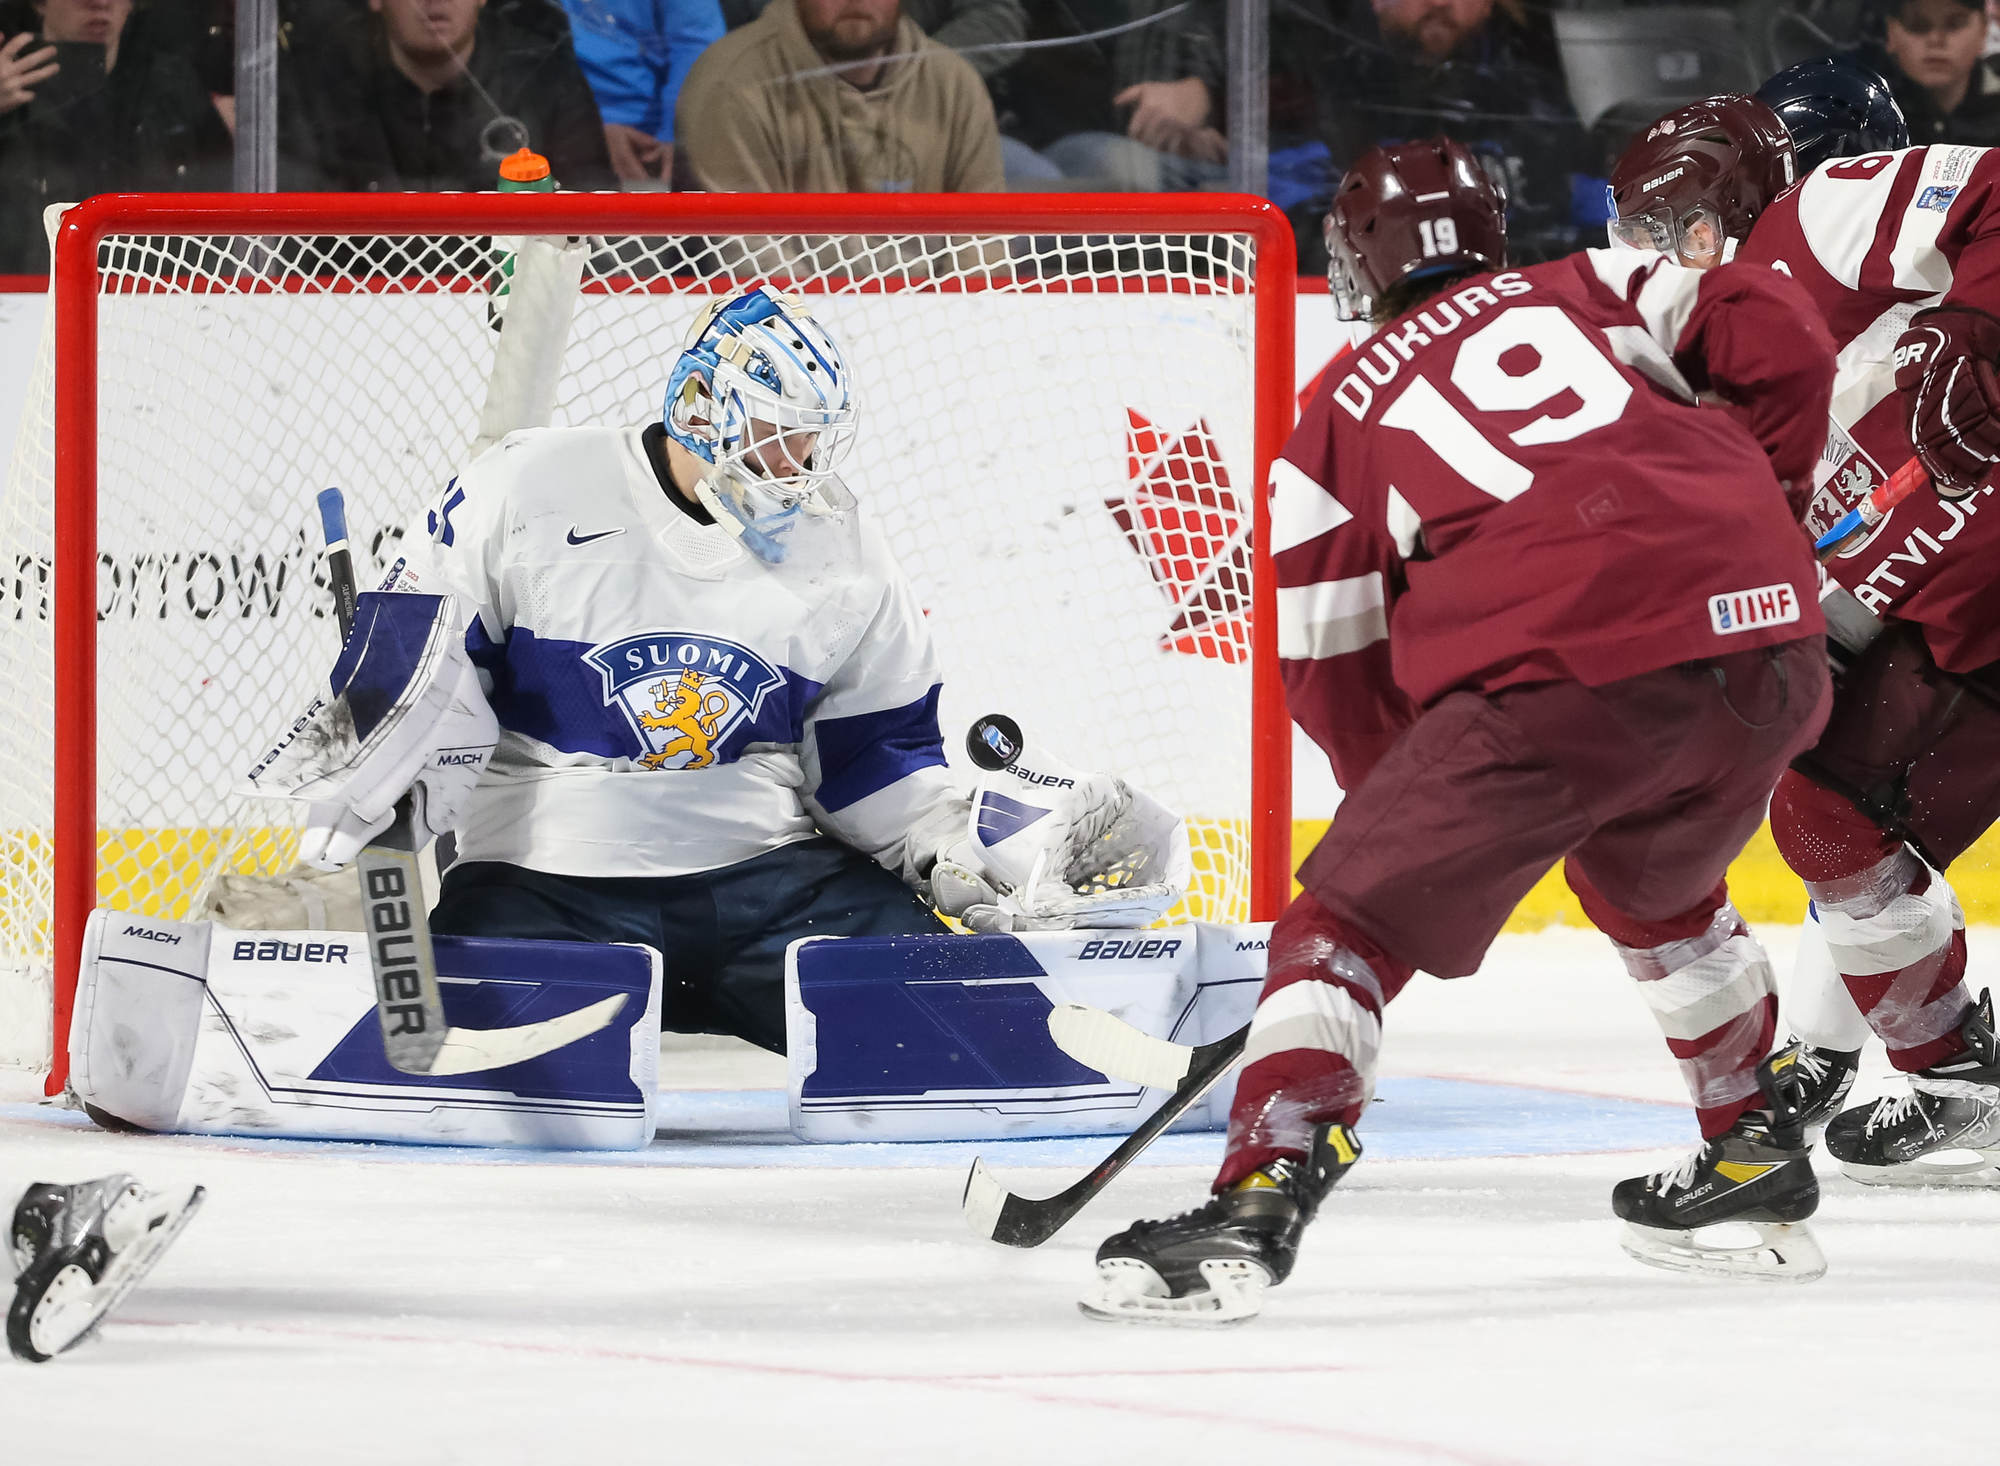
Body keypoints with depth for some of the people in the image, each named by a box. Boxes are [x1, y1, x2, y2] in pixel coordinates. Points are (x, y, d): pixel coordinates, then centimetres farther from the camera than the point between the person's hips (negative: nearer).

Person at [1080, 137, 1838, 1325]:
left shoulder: (1342, 414, 19)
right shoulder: (1588, 291, 25)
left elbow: (1334, 668, 18)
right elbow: (1780, 343, 11)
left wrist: (1404, 805, 32)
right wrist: (1758, 508, 25)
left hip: (1561, 669, -4)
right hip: (1763, 632, 4)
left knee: (1354, 921, 5)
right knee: (1653, 881, 34)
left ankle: (1256, 1207, -11)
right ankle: (1760, 1154, 39)